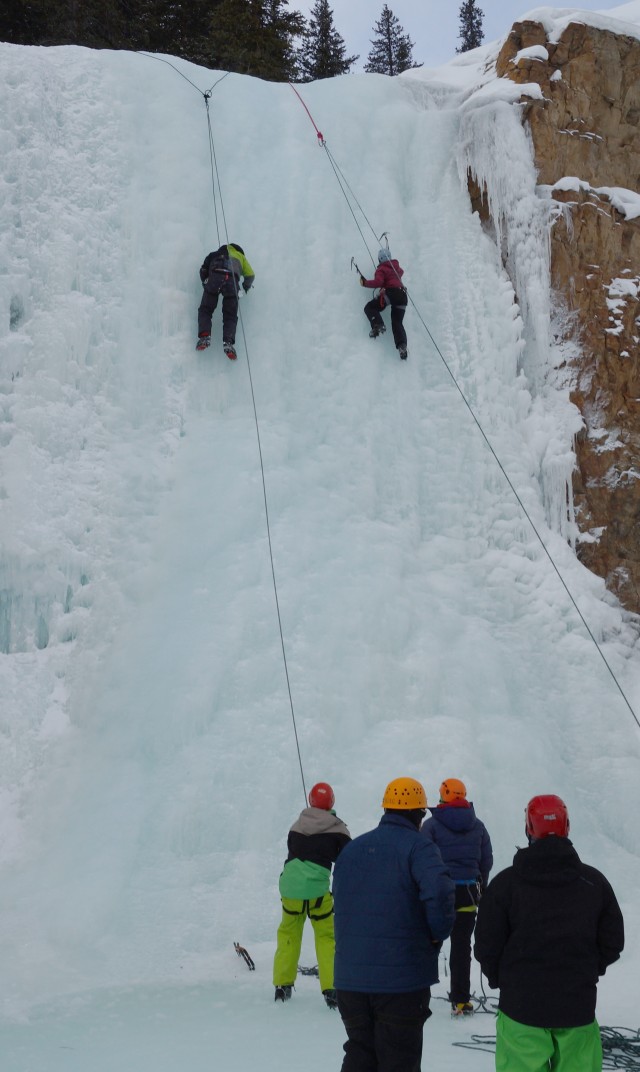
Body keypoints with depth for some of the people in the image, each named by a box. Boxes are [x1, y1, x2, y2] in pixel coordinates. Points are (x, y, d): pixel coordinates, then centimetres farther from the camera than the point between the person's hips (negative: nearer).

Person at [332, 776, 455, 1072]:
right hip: (402, 979, -5)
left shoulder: (351, 849, 11)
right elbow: (439, 892, -26)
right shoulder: (418, 848, -9)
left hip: (350, 978, 5)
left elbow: (340, 902, 15)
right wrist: (439, 934, -10)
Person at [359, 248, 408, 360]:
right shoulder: (396, 267, 24)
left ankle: (378, 325, -22)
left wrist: (365, 282, 0)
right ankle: (402, 345, -20)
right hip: (402, 294, 6)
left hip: (390, 293, -6)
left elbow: (378, 282, -13)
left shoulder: (381, 269, 4)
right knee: (397, 322, 3)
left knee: (369, 307, 7)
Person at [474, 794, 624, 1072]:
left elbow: (486, 947, -6)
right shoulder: (594, 882, -3)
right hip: (578, 1007, 2)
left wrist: (500, 980, 13)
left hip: (521, 1007, -2)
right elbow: (612, 943, 5)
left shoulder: (505, 883, -10)